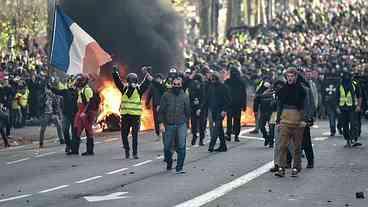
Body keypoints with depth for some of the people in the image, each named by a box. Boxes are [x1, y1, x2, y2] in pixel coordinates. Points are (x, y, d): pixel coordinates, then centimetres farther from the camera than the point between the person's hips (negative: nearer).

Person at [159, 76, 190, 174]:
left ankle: (179, 167, -4)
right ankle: (169, 163, 31)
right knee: (167, 147, 7)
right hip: (169, 125, 0)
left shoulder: (185, 96, 5)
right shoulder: (166, 95, 2)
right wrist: (161, 123, -5)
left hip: (181, 125, 0)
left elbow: (187, 111, 13)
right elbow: (161, 111, 2)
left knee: (181, 147, -9)